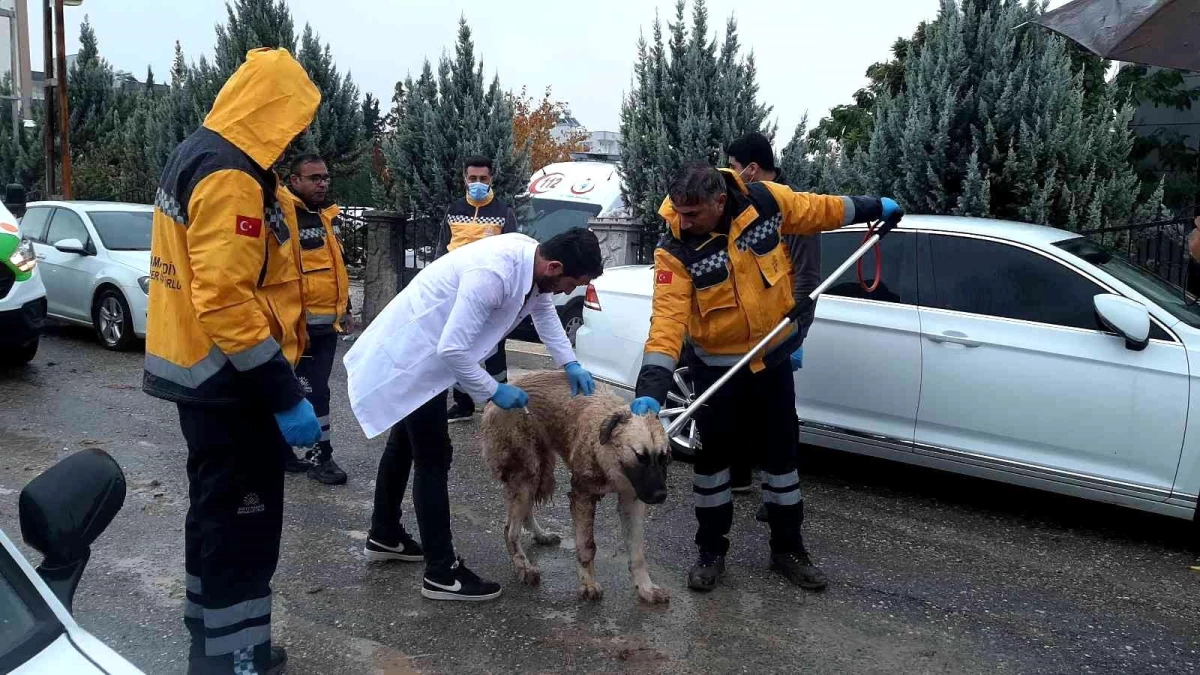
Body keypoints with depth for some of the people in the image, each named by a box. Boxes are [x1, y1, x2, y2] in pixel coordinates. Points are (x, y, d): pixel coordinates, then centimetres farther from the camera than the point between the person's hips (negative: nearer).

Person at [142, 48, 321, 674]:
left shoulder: (194, 155, 12)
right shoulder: (231, 177, -21)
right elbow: (225, 300, -28)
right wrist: (284, 394, -26)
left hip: (199, 371, 11)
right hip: (229, 379, -11)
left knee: (217, 513, 21)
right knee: (243, 526, -1)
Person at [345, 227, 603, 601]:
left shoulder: (533, 259, -8)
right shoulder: (493, 273, -35)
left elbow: (543, 308, 13)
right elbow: (452, 349, -33)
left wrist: (570, 364, 7)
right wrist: (493, 391, -20)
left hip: (425, 349, 10)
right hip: (412, 352, -10)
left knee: (405, 446, 22)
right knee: (434, 458, -6)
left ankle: (384, 536, 40)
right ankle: (441, 574, 4)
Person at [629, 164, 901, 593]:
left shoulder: (765, 202, -17)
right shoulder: (675, 250, -23)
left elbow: (816, 211, 3)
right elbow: (668, 320, -30)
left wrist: (871, 208, 16)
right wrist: (651, 387, -41)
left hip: (772, 355, 2)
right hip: (717, 365, -2)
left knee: (781, 452, 12)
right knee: (712, 455, 7)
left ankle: (788, 548, 28)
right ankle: (711, 550, 25)